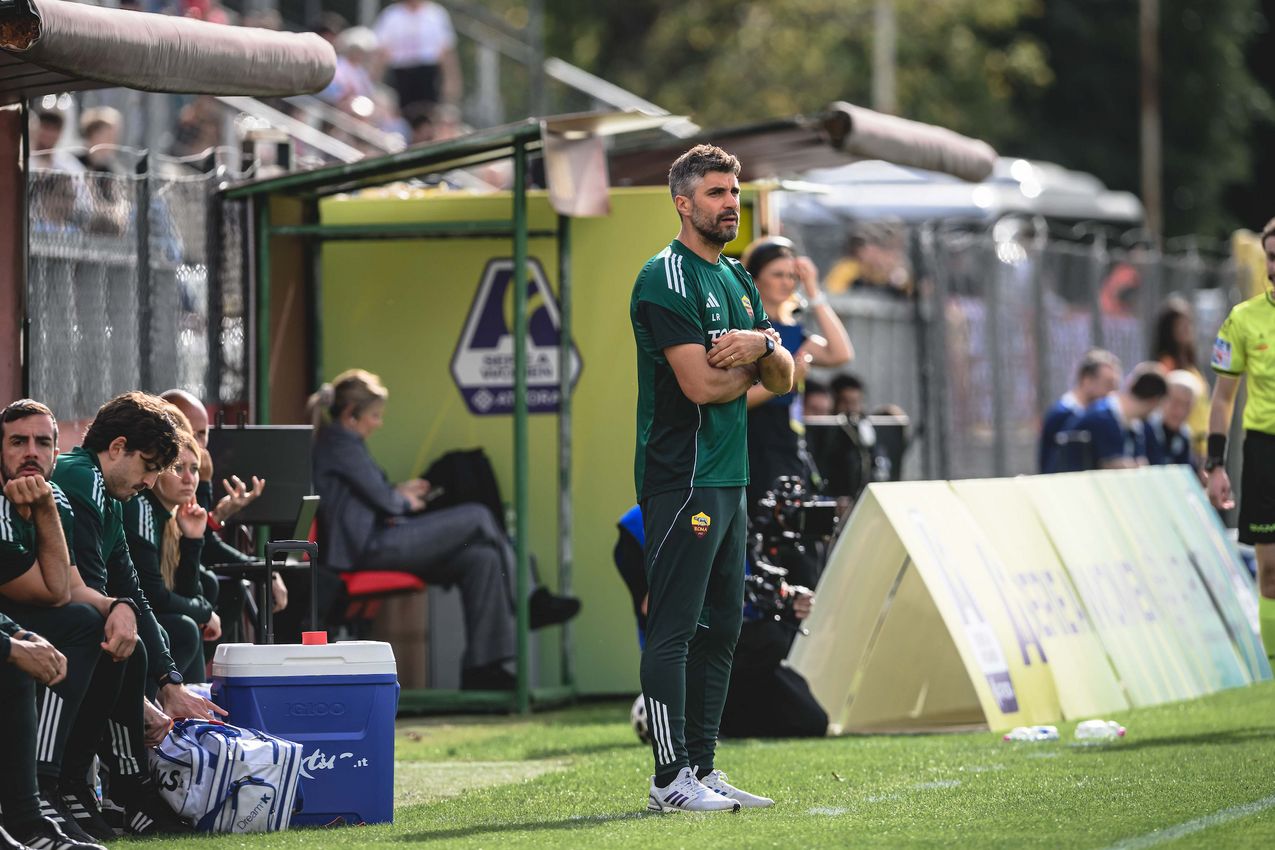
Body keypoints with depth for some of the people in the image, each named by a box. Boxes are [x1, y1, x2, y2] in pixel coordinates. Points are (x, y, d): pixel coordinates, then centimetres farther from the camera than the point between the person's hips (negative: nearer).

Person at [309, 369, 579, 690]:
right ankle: (529, 601, 5)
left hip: (372, 547, 11)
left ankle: (482, 664, -10)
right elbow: (382, 500, -14)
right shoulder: (340, 443, -12)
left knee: (481, 559, -5)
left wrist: (398, 493, 14)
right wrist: (404, 502, 7)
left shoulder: (334, 442, 21)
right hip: (372, 548, -11)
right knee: (477, 517, -10)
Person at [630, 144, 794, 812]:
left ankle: (702, 767, 17)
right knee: (673, 631, -8)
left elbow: (784, 379, 14)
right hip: (682, 477, -10)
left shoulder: (737, 280, 18)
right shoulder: (666, 278, -11)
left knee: (719, 631, 12)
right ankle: (670, 779, -8)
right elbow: (701, 385, -19)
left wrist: (761, 345, -9)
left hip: (730, 479, 10)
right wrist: (752, 368, 1)